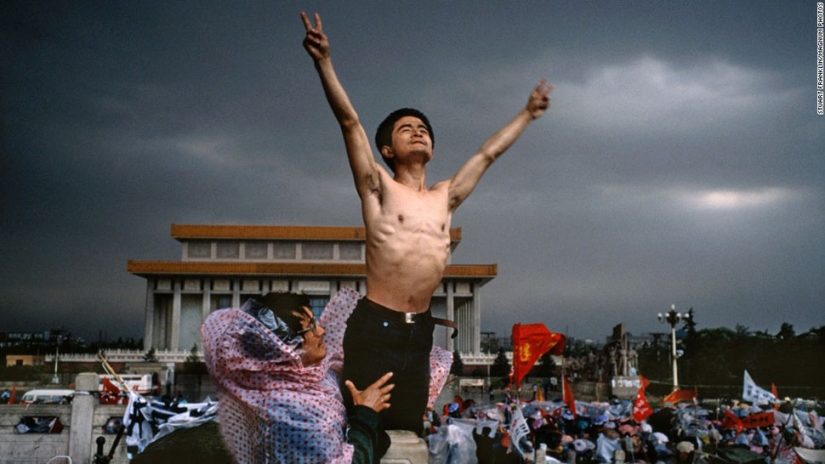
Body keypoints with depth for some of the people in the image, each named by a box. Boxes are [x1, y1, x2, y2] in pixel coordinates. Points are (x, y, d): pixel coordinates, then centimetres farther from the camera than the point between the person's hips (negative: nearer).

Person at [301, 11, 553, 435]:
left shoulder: (445, 197, 15)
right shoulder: (379, 189, 2)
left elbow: (488, 153, 24)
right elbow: (349, 122, -8)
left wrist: (528, 114, 34)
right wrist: (323, 61, -16)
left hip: (419, 331, 5)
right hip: (375, 326, -5)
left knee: (406, 429, 9)